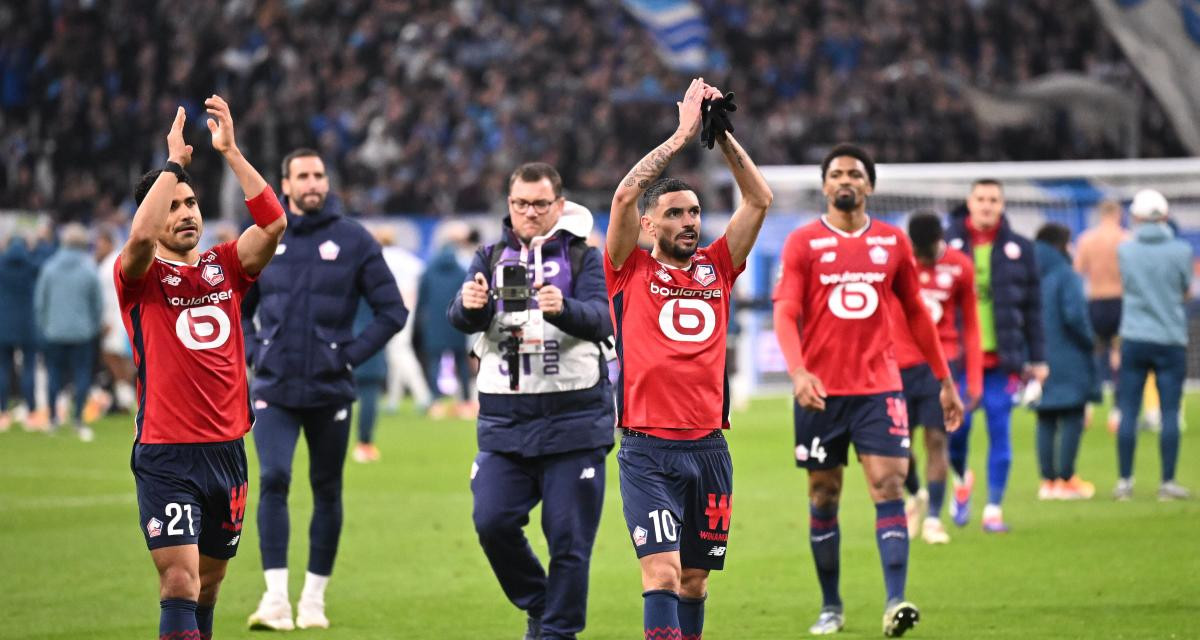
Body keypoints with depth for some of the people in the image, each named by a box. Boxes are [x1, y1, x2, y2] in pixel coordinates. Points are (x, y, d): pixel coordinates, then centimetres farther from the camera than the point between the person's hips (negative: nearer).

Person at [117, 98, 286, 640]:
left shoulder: (225, 266, 9)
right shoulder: (139, 276, -2)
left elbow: (273, 224, -7)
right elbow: (139, 237, -25)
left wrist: (230, 151, -12)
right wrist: (174, 162, -19)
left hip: (227, 449, 5)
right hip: (165, 456, -5)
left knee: (210, 579, 16)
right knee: (179, 580, -15)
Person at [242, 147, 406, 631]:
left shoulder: (354, 241, -1)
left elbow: (392, 310, 2)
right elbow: (235, 308, 17)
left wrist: (352, 355, -6)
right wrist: (253, 352, 2)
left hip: (330, 390, 0)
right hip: (274, 389, 0)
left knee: (327, 492, 6)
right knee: (273, 481, -14)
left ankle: (314, 598, 17)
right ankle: (276, 596, -14)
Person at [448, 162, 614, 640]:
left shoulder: (583, 259, 3)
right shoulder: (491, 258, 11)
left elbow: (601, 319, -14)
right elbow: (462, 320, -4)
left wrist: (563, 309, -35)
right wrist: (469, 306, -28)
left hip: (573, 421, -2)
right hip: (503, 421, 2)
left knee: (569, 538, -3)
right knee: (492, 523, -8)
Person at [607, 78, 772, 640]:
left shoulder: (715, 268, 12)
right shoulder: (630, 270, 3)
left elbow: (759, 200, 8)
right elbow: (625, 196, -11)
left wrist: (723, 135, 0)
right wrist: (684, 135, -10)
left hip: (708, 448, 4)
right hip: (648, 451, -4)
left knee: (695, 578, 11)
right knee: (662, 572, -15)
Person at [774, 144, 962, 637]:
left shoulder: (893, 242, 7)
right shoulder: (803, 243, 0)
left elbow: (916, 314, 16)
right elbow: (785, 313, -8)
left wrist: (945, 381, 17)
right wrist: (798, 371, -25)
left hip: (879, 387, 1)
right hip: (822, 391, -1)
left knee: (888, 486, -12)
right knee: (824, 497, 6)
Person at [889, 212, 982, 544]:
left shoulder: (959, 267, -2)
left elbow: (970, 323, 7)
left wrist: (975, 379, 5)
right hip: (900, 363, 1)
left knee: (936, 440, -6)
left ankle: (933, 519, -1)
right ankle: (916, 495, 29)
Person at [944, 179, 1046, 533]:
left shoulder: (1019, 249, 7)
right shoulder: (947, 244, 3)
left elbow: (1032, 307, 10)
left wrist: (1037, 358, 6)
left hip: (1002, 357, 1)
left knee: (999, 431, -1)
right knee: (956, 425, -6)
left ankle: (994, 509, 7)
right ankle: (961, 479, 26)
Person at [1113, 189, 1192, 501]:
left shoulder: (1125, 251, -3)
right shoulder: (1181, 251, -6)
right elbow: (1186, 291, 6)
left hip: (1134, 342, 1)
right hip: (1171, 340, -1)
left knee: (1128, 412, 5)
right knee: (1169, 413, 1)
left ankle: (1124, 481, 8)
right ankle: (1168, 483, 1)